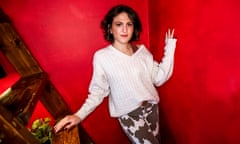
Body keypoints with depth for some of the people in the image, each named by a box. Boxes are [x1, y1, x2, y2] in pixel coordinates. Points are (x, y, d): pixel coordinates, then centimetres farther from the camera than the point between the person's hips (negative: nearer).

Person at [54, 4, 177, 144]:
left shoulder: (142, 50, -3)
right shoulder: (101, 56, -15)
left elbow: (159, 78, -4)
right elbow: (98, 91, -9)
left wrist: (169, 49, -8)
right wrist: (79, 115, -20)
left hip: (151, 107, 5)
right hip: (129, 114, -4)